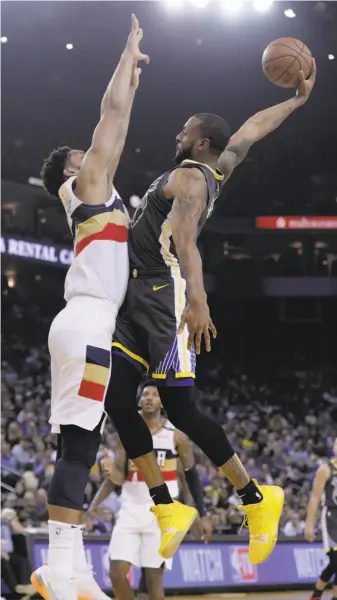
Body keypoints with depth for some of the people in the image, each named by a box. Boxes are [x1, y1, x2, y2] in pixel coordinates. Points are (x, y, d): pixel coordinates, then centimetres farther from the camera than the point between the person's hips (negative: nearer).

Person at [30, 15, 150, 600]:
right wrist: (130, 53, 12)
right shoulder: (87, 182, 4)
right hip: (87, 323, -10)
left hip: (88, 325, 10)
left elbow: (118, 126, 37)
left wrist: (133, 77, 40)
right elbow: (111, 109, 2)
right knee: (78, 444, -16)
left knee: (79, 446, 4)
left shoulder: (95, 190, 27)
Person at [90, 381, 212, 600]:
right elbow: (120, 478, 6)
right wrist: (93, 506, -10)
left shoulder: (176, 435, -2)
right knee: (117, 572, -7)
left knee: (154, 576, -5)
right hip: (131, 510, 3)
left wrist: (203, 515, 2)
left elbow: (192, 476, 5)